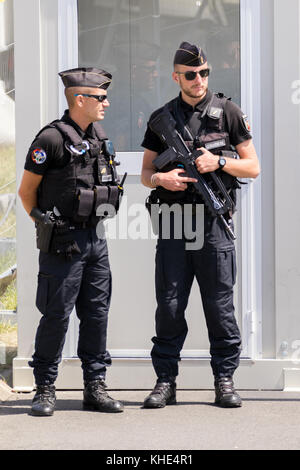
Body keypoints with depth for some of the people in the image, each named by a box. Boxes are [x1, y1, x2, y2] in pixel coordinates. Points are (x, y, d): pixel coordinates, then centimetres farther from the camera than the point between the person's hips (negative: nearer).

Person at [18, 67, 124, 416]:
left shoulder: (99, 136, 10)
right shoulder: (51, 139, -13)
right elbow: (26, 191, -5)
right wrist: (48, 226, -1)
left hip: (95, 238, 7)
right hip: (63, 243, -7)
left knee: (97, 312, 8)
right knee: (57, 315, -3)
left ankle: (95, 387, 15)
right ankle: (45, 389, 8)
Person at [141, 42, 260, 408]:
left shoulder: (228, 112, 5)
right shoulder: (161, 118, 10)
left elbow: (253, 167, 5)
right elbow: (145, 174, 14)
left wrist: (219, 162, -11)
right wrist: (161, 179, -9)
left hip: (214, 225, -1)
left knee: (220, 305, 1)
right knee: (169, 306, 2)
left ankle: (224, 381, 10)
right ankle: (165, 381, 9)